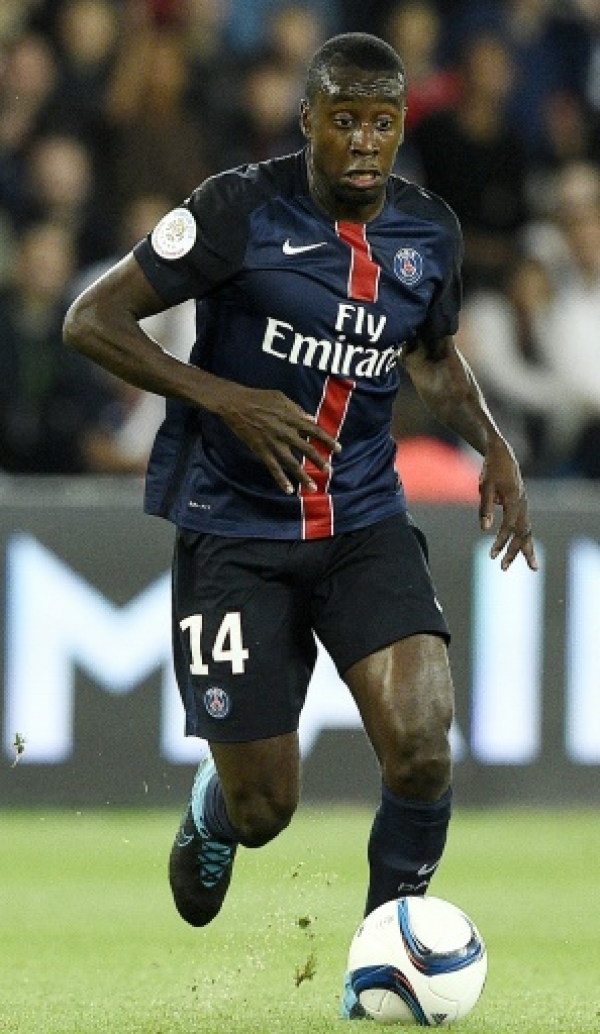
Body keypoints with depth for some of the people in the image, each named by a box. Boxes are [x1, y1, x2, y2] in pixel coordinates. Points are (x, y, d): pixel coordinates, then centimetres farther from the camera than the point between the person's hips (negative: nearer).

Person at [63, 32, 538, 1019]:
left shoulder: (430, 232, 1)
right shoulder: (241, 210, -14)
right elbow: (91, 320, -11)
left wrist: (491, 440, 4)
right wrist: (223, 398, -22)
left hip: (366, 522, 3)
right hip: (235, 527, -3)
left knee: (421, 750, -20)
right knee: (264, 811, -1)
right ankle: (211, 816, 39)